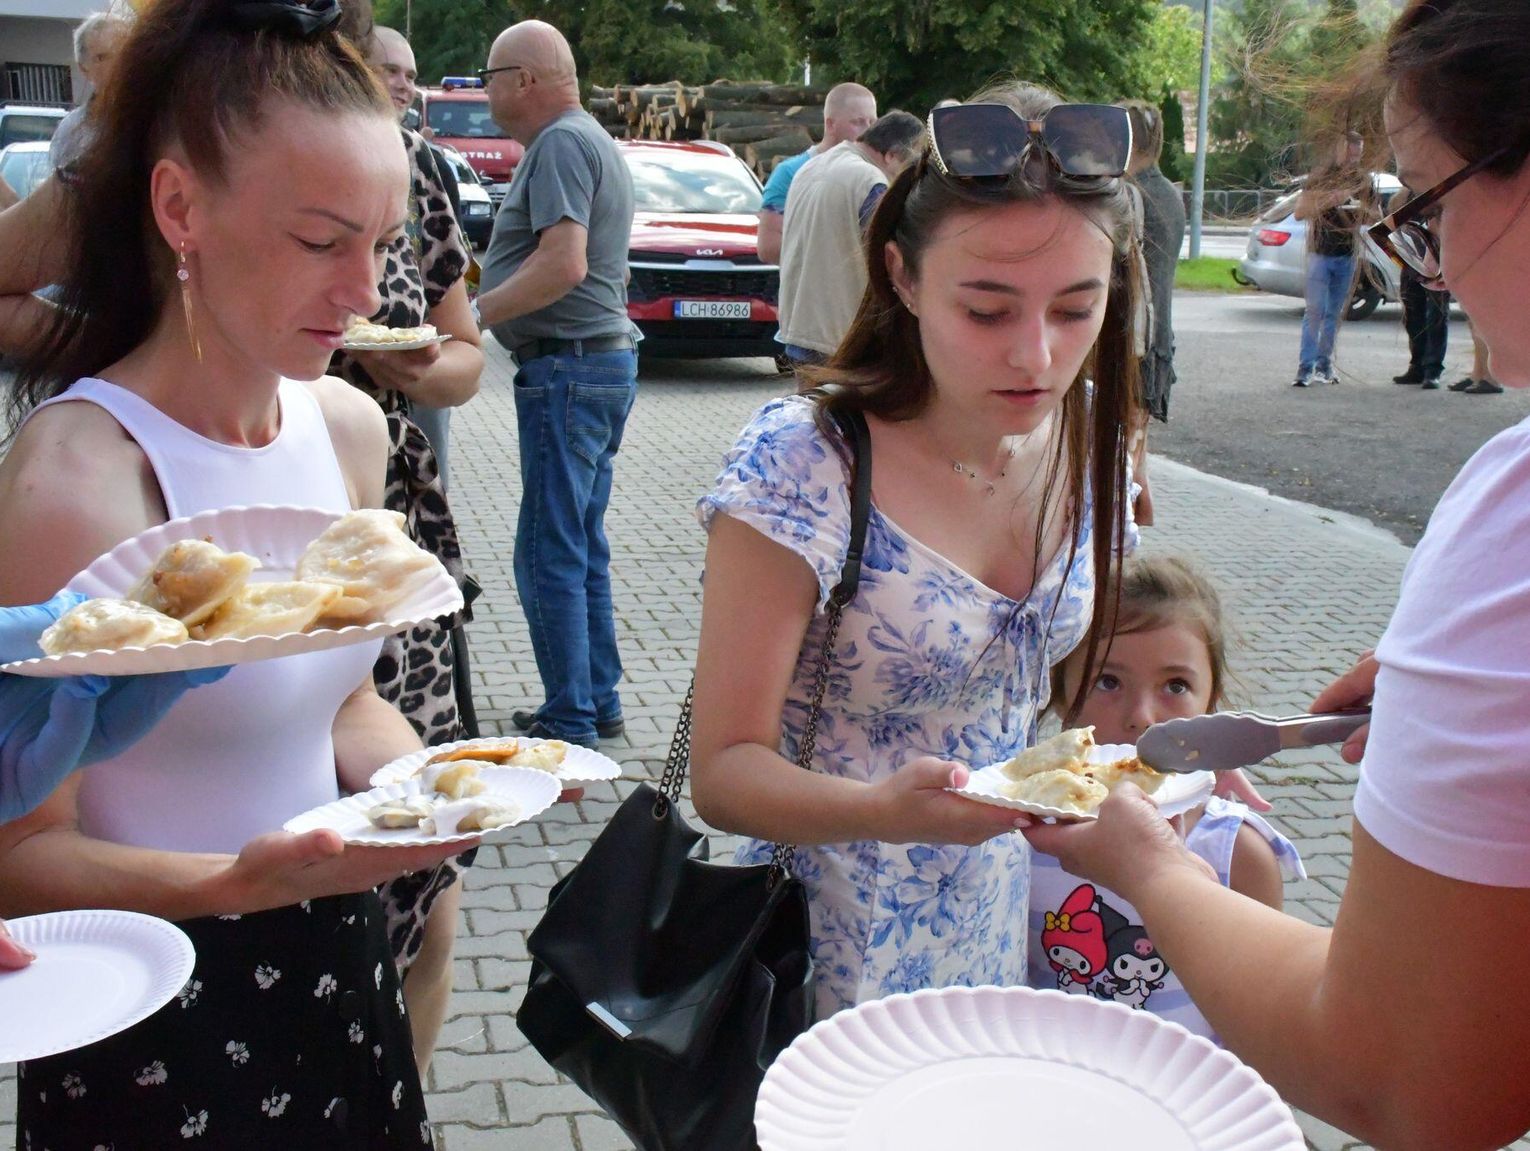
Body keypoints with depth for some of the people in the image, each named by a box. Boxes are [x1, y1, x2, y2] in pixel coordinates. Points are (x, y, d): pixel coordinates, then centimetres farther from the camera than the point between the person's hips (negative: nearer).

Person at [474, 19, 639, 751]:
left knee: (550, 556, -6)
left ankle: (571, 725, -1)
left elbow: (565, 264, -25)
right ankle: (598, 705, 23)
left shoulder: (561, 143, -13)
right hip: (605, 360, 11)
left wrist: (476, 313, -19)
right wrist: (487, 287, 20)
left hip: (567, 368, -11)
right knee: (581, 551, 15)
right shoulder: (592, 140, 20)